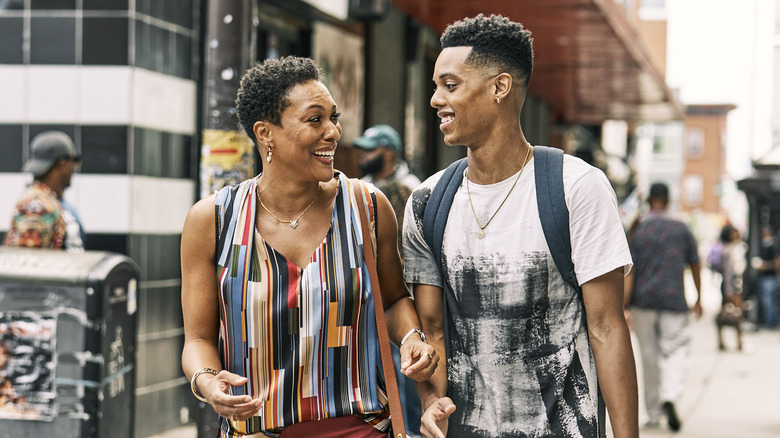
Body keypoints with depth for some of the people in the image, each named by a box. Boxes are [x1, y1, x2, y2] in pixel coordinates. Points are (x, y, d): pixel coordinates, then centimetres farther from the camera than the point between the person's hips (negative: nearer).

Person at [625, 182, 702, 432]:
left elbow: (628, 273, -7)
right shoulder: (681, 230, 3)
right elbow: (695, 264, 10)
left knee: (649, 356, 9)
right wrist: (698, 298, 23)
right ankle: (670, 397, -24)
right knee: (676, 350, 2)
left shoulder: (636, 232, -1)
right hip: (674, 300, 0)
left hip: (643, 301, 1)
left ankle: (653, 413, 15)